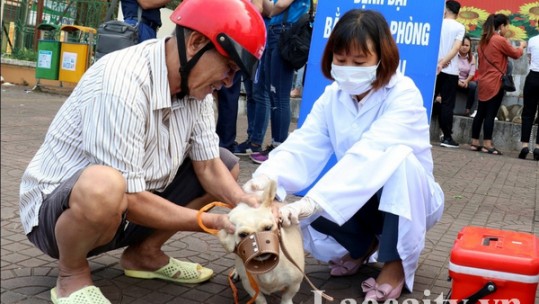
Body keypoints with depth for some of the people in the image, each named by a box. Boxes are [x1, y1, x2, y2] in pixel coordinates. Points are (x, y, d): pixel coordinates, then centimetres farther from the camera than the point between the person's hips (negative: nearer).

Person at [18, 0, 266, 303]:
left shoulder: (195, 82, -6)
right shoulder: (123, 82, -31)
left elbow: (209, 166, -2)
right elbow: (130, 199, -30)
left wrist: (244, 205, -20)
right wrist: (215, 221, -23)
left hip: (125, 210, 8)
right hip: (58, 209, -7)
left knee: (228, 165, 3)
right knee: (104, 187, -41)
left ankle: (145, 253, 11)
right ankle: (72, 275, -9)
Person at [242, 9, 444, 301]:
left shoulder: (403, 95, -25)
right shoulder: (331, 96, -6)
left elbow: (370, 154, -41)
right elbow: (303, 147, -20)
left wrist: (311, 202, -52)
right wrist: (267, 178, -42)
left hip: (409, 200, -4)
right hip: (358, 203, 5)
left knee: (399, 157, -37)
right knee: (297, 218, -20)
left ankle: (397, 262, -17)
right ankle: (364, 243, 10)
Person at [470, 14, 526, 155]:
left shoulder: (484, 40, 11)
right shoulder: (500, 40, -12)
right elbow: (515, 54, 1)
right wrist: (522, 46, 18)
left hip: (483, 82, 8)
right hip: (495, 83, -8)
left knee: (480, 113, 10)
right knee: (490, 114, -4)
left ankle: (474, 143, 13)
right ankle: (487, 145, -2)